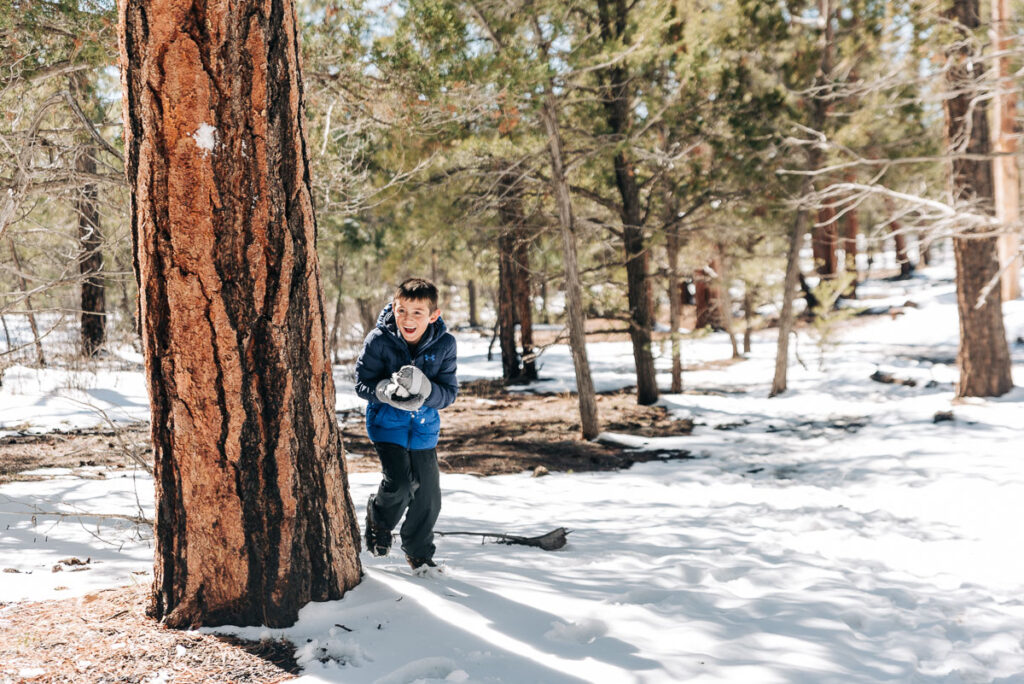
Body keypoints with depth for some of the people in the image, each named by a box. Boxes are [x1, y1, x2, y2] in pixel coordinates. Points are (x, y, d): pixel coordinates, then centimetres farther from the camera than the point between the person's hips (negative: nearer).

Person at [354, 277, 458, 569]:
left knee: (428, 495, 7)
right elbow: (362, 383, -10)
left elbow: (450, 392, -10)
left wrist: (425, 389, -31)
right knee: (399, 482, -19)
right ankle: (379, 517, 17)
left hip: (424, 427, 3)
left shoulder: (444, 344, -13)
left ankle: (418, 552, 31)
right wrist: (386, 390, -31)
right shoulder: (379, 340, -17)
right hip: (387, 423, -3)